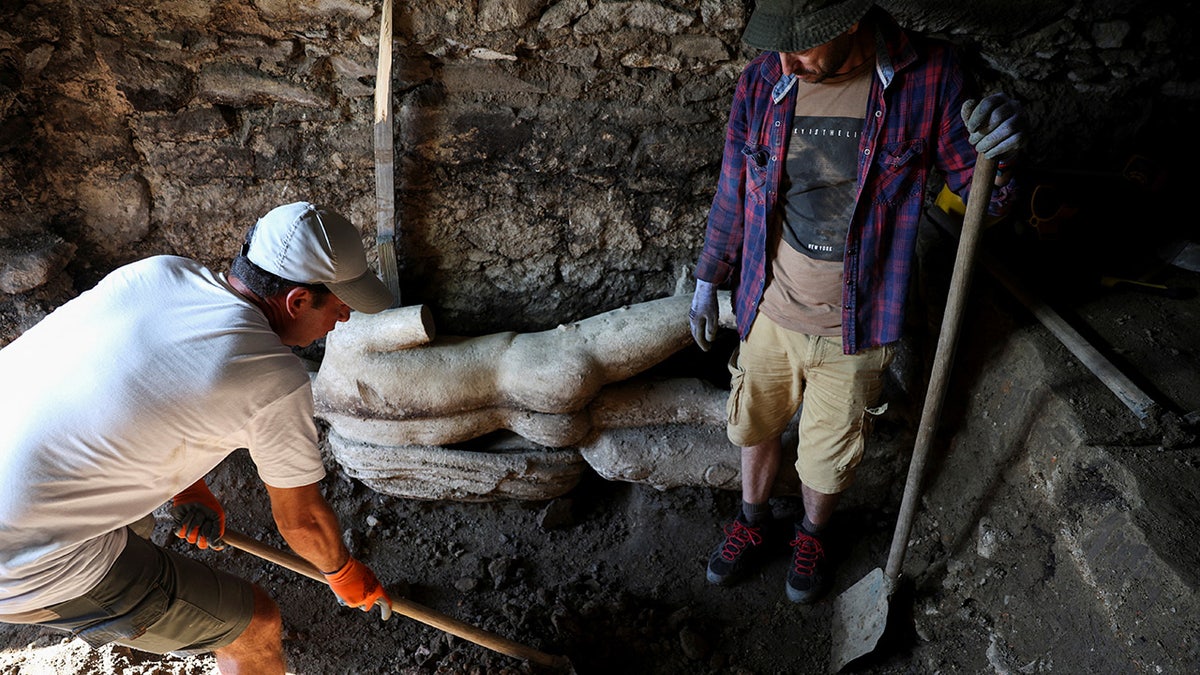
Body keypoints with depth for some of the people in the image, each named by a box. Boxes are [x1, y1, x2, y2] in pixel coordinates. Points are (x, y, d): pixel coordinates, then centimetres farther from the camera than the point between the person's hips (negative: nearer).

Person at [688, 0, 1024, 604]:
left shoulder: (927, 77, -16)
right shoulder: (761, 82, -11)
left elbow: (982, 196, -7)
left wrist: (995, 154, -31)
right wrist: (707, 285, 12)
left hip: (853, 332, -2)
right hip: (768, 312, 2)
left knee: (827, 459, 17)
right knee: (754, 428, 22)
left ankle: (811, 533, 51)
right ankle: (754, 520, 53)